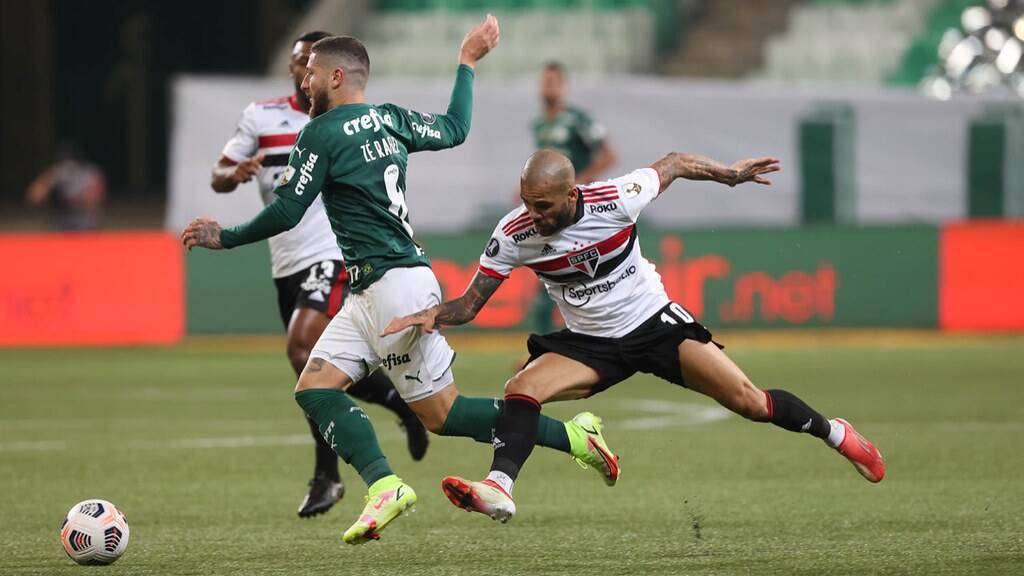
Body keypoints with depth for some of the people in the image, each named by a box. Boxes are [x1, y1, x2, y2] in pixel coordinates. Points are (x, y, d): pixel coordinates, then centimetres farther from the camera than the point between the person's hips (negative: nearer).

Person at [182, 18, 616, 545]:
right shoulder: (390, 120, 11)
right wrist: (467, 63, 39)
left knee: (441, 412, -7)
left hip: (392, 286, -9)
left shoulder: (323, 133, -11)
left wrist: (225, 239, 2)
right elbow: (455, 129, 27)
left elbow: (286, 213, -12)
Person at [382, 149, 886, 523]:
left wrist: (730, 174, 1)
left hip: (656, 324, -2)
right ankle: (499, 488, -33)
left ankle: (834, 433, 15)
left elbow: (674, 164, -4)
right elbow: (470, 303, -10)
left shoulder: (615, 200, -23)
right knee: (521, 389, -25)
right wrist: (432, 315, -29)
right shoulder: (514, 233, -17)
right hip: (590, 344, 2)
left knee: (749, 402, -9)